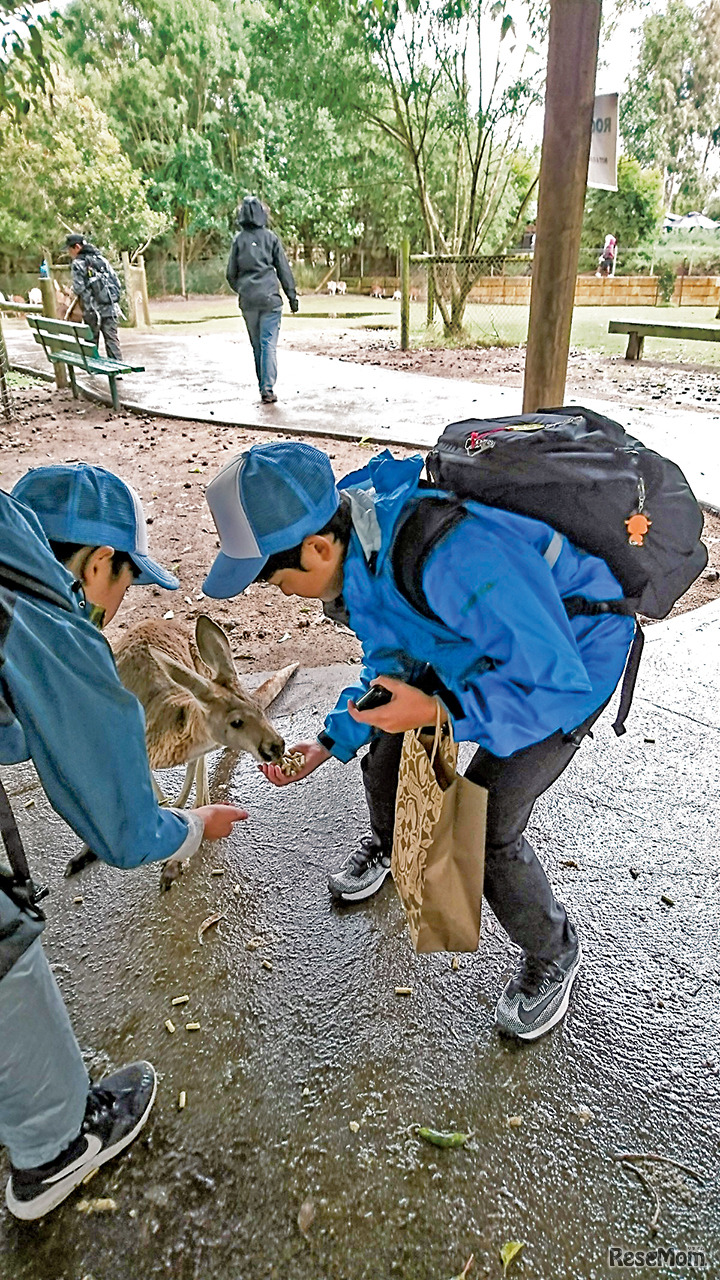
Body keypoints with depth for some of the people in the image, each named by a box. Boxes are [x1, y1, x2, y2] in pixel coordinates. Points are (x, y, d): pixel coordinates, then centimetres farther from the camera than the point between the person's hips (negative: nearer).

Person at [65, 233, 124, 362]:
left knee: (91, 341, 7)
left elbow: (79, 288, -11)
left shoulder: (78, 263, -5)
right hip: (110, 308, 4)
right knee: (112, 338, 2)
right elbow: (116, 281, 9)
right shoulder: (102, 259, 11)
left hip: (92, 309, -4)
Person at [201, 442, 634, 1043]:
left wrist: (437, 710, -38)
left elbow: (561, 687, -34)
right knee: (389, 752, 14)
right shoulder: (360, 541, -13)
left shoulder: (456, 561, -43)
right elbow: (391, 663, 4)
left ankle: (554, 954, 22)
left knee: (485, 829, -10)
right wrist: (330, 743, 2)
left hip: (573, 662, -7)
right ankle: (388, 845, 50)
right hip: (486, 638, 8)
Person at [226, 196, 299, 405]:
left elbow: (231, 273, 9)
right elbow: (283, 269, 2)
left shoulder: (239, 240, 5)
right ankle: (268, 388, -16)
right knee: (269, 344, -5)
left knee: (257, 345, 12)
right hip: (270, 298, -2)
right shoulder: (270, 237, 0)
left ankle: (264, 386, 15)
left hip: (248, 300, 2)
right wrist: (292, 295, 9)